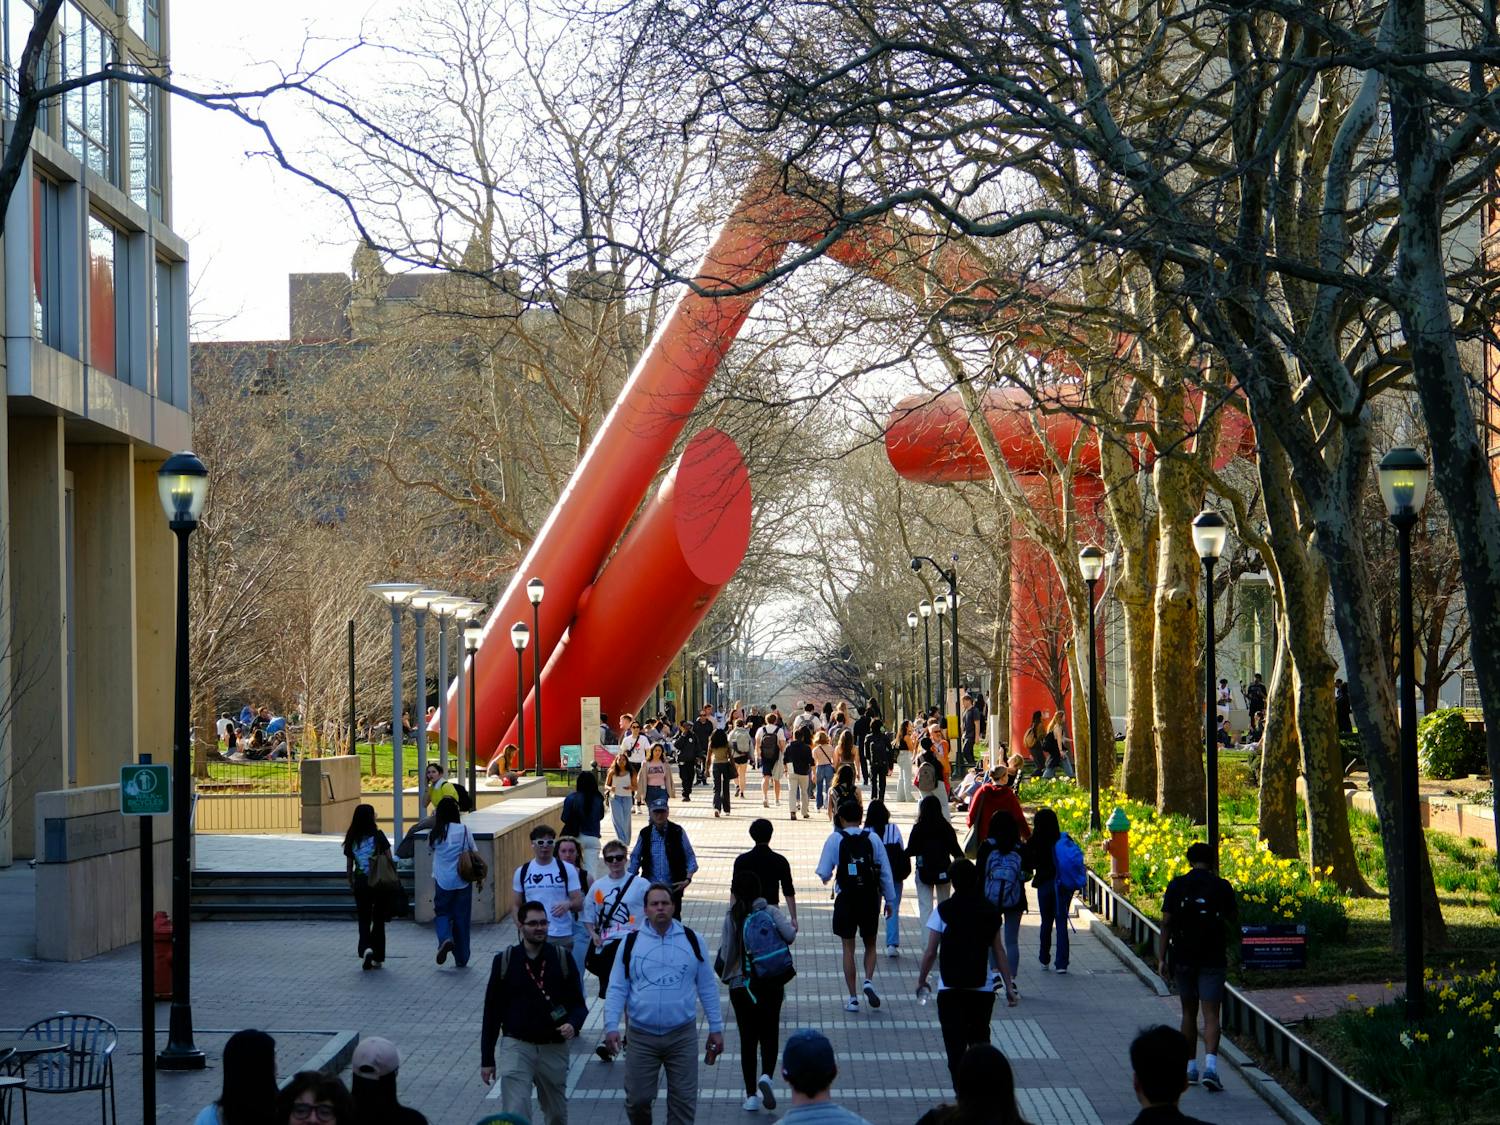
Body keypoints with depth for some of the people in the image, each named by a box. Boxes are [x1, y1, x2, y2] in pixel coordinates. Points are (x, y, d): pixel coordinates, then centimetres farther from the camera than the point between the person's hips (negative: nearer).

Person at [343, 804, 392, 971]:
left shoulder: (352, 840, 0)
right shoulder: (378, 836, -8)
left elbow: (349, 868, 5)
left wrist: (352, 885, 18)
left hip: (360, 884, 1)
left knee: (364, 920, 8)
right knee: (379, 920, 12)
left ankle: (366, 948, -19)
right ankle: (377, 957, 16)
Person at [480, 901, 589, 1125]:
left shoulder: (563, 959, 1)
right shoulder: (504, 961, -1)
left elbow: (578, 1003, 6)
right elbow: (492, 1012, 4)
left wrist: (573, 1024, -18)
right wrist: (487, 1059, 3)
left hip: (554, 1048, 2)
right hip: (516, 1046, -2)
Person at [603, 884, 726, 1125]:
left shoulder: (691, 940, 2)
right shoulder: (631, 942, 1)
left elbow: (707, 987, 7)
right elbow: (617, 989, 2)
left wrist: (715, 1028, 6)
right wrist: (611, 1026, -9)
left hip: (683, 1036, 0)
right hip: (641, 1037, 0)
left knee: (684, 1102, 3)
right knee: (637, 1099, 4)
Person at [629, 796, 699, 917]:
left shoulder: (678, 832, -3)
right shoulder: (645, 834, 2)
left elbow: (690, 857, 0)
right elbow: (635, 857, 10)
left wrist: (688, 879, -12)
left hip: (673, 887, -1)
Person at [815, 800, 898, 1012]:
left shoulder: (835, 839, -5)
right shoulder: (872, 838, 0)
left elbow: (824, 873, -7)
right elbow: (886, 872, 1)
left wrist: (827, 878, 17)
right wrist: (890, 900, 10)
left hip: (846, 899, -1)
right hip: (870, 898, 2)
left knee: (848, 948, 7)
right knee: (870, 944, 18)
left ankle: (853, 998, 6)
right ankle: (869, 981, -6)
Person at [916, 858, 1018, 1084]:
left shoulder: (943, 911, -7)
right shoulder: (990, 911, 1)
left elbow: (930, 952, -6)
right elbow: (999, 952, 3)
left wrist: (921, 980, 8)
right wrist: (1009, 986, 10)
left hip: (950, 990, -3)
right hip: (983, 989, 3)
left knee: (956, 1046, -1)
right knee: (980, 1041, 19)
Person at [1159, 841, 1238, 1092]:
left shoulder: (1176, 886, -2)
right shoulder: (1222, 887, -4)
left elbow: (1166, 924, -4)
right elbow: (1233, 918, 9)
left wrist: (1161, 958, -2)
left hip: (1183, 958, 2)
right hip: (1212, 959, -2)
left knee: (1188, 1013, 15)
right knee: (1211, 1015, -5)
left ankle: (1190, 1067, 19)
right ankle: (1210, 1065, -23)